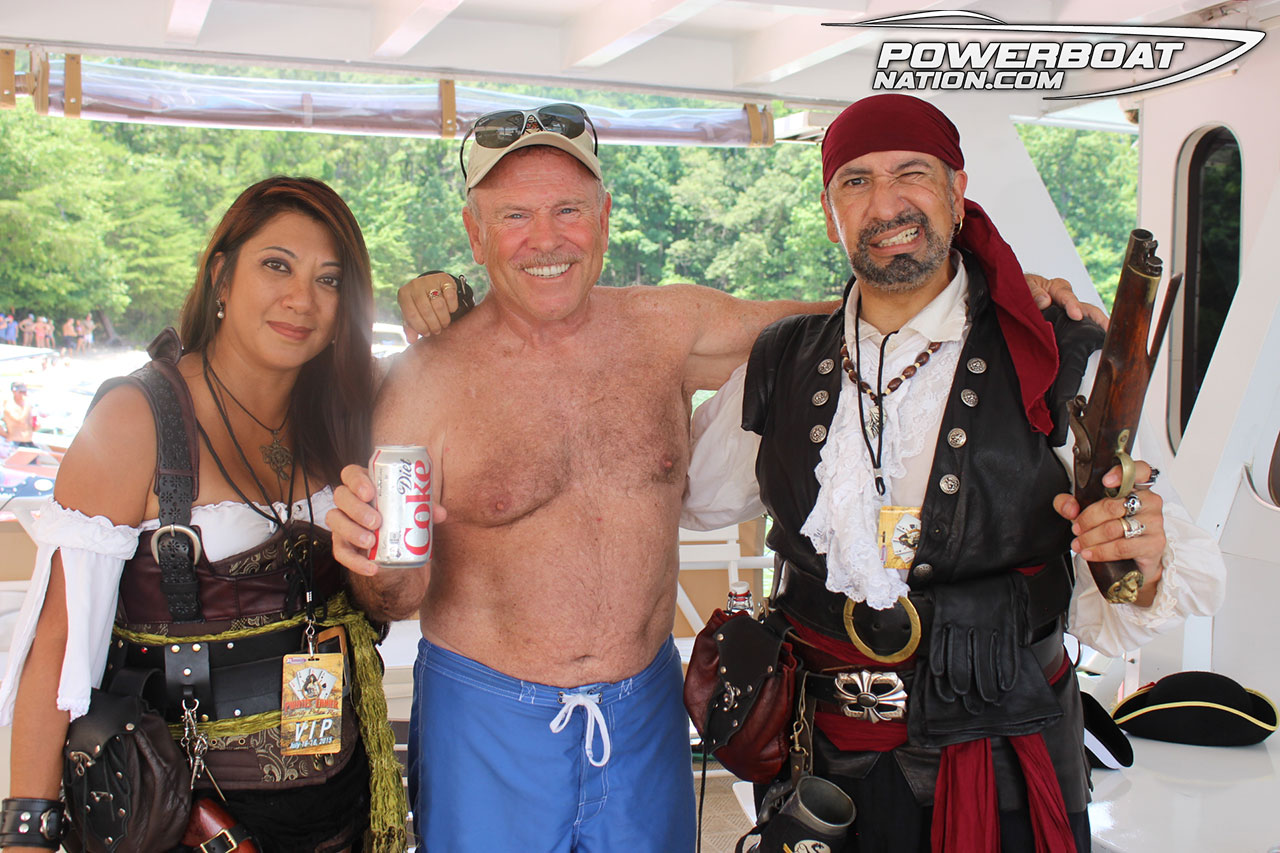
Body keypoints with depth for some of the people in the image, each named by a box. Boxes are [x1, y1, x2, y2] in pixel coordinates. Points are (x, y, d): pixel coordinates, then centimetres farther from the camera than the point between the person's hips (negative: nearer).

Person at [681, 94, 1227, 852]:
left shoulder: (1064, 369, -10)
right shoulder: (780, 367, -1)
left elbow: (1104, 622, -10)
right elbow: (691, 493, 14)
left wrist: (1143, 567, -30)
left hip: (999, 781, -2)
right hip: (823, 764, 3)